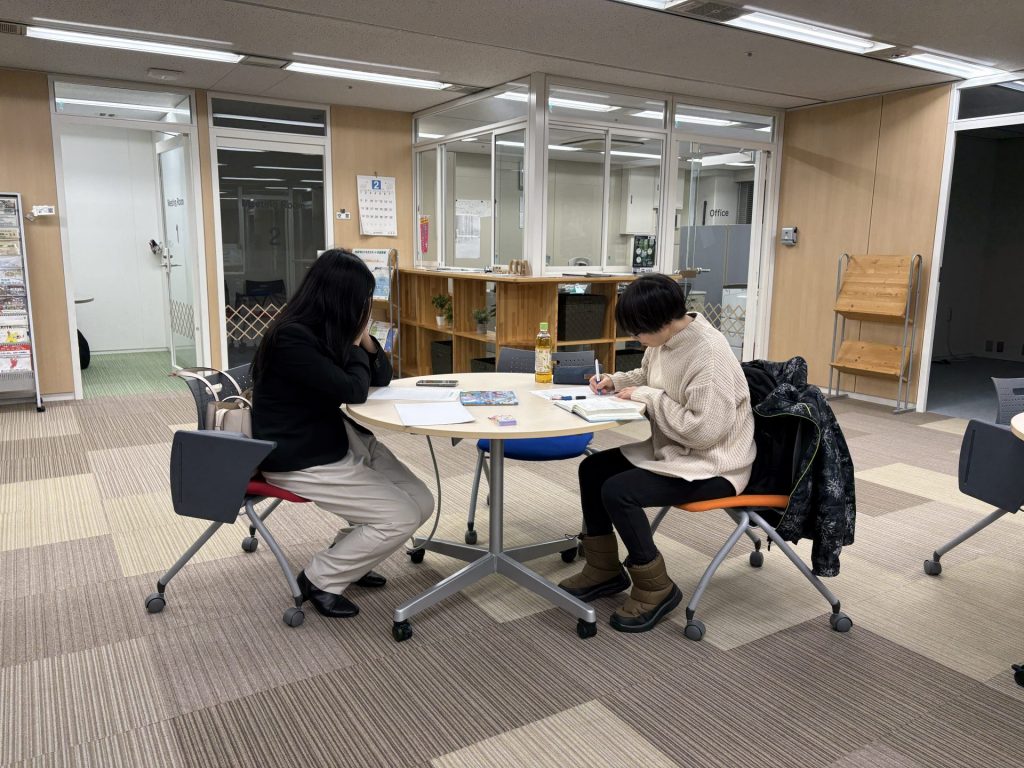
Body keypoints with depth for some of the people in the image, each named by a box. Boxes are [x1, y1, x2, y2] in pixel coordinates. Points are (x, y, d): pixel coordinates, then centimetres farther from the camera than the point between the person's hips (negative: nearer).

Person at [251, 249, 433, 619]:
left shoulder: (332, 328, 3)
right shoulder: (291, 336, -24)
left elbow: (381, 379, 8)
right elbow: (353, 391, -24)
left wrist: (363, 337, -6)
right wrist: (356, 343, -9)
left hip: (341, 439, 9)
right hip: (299, 459, -9)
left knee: (422, 503, 0)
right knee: (402, 517, -13)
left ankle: (347, 556, 21)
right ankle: (321, 578, 6)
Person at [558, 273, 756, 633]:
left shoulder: (709, 354, -28)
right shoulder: (666, 338, -1)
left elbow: (705, 430, -31)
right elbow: (649, 376, 20)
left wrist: (649, 398, -23)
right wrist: (616, 380, 0)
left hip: (713, 465, -10)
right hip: (674, 450, 10)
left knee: (617, 491, -23)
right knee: (592, 469, 5)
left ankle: (656, 588, -2)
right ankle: (603, 570, 19)